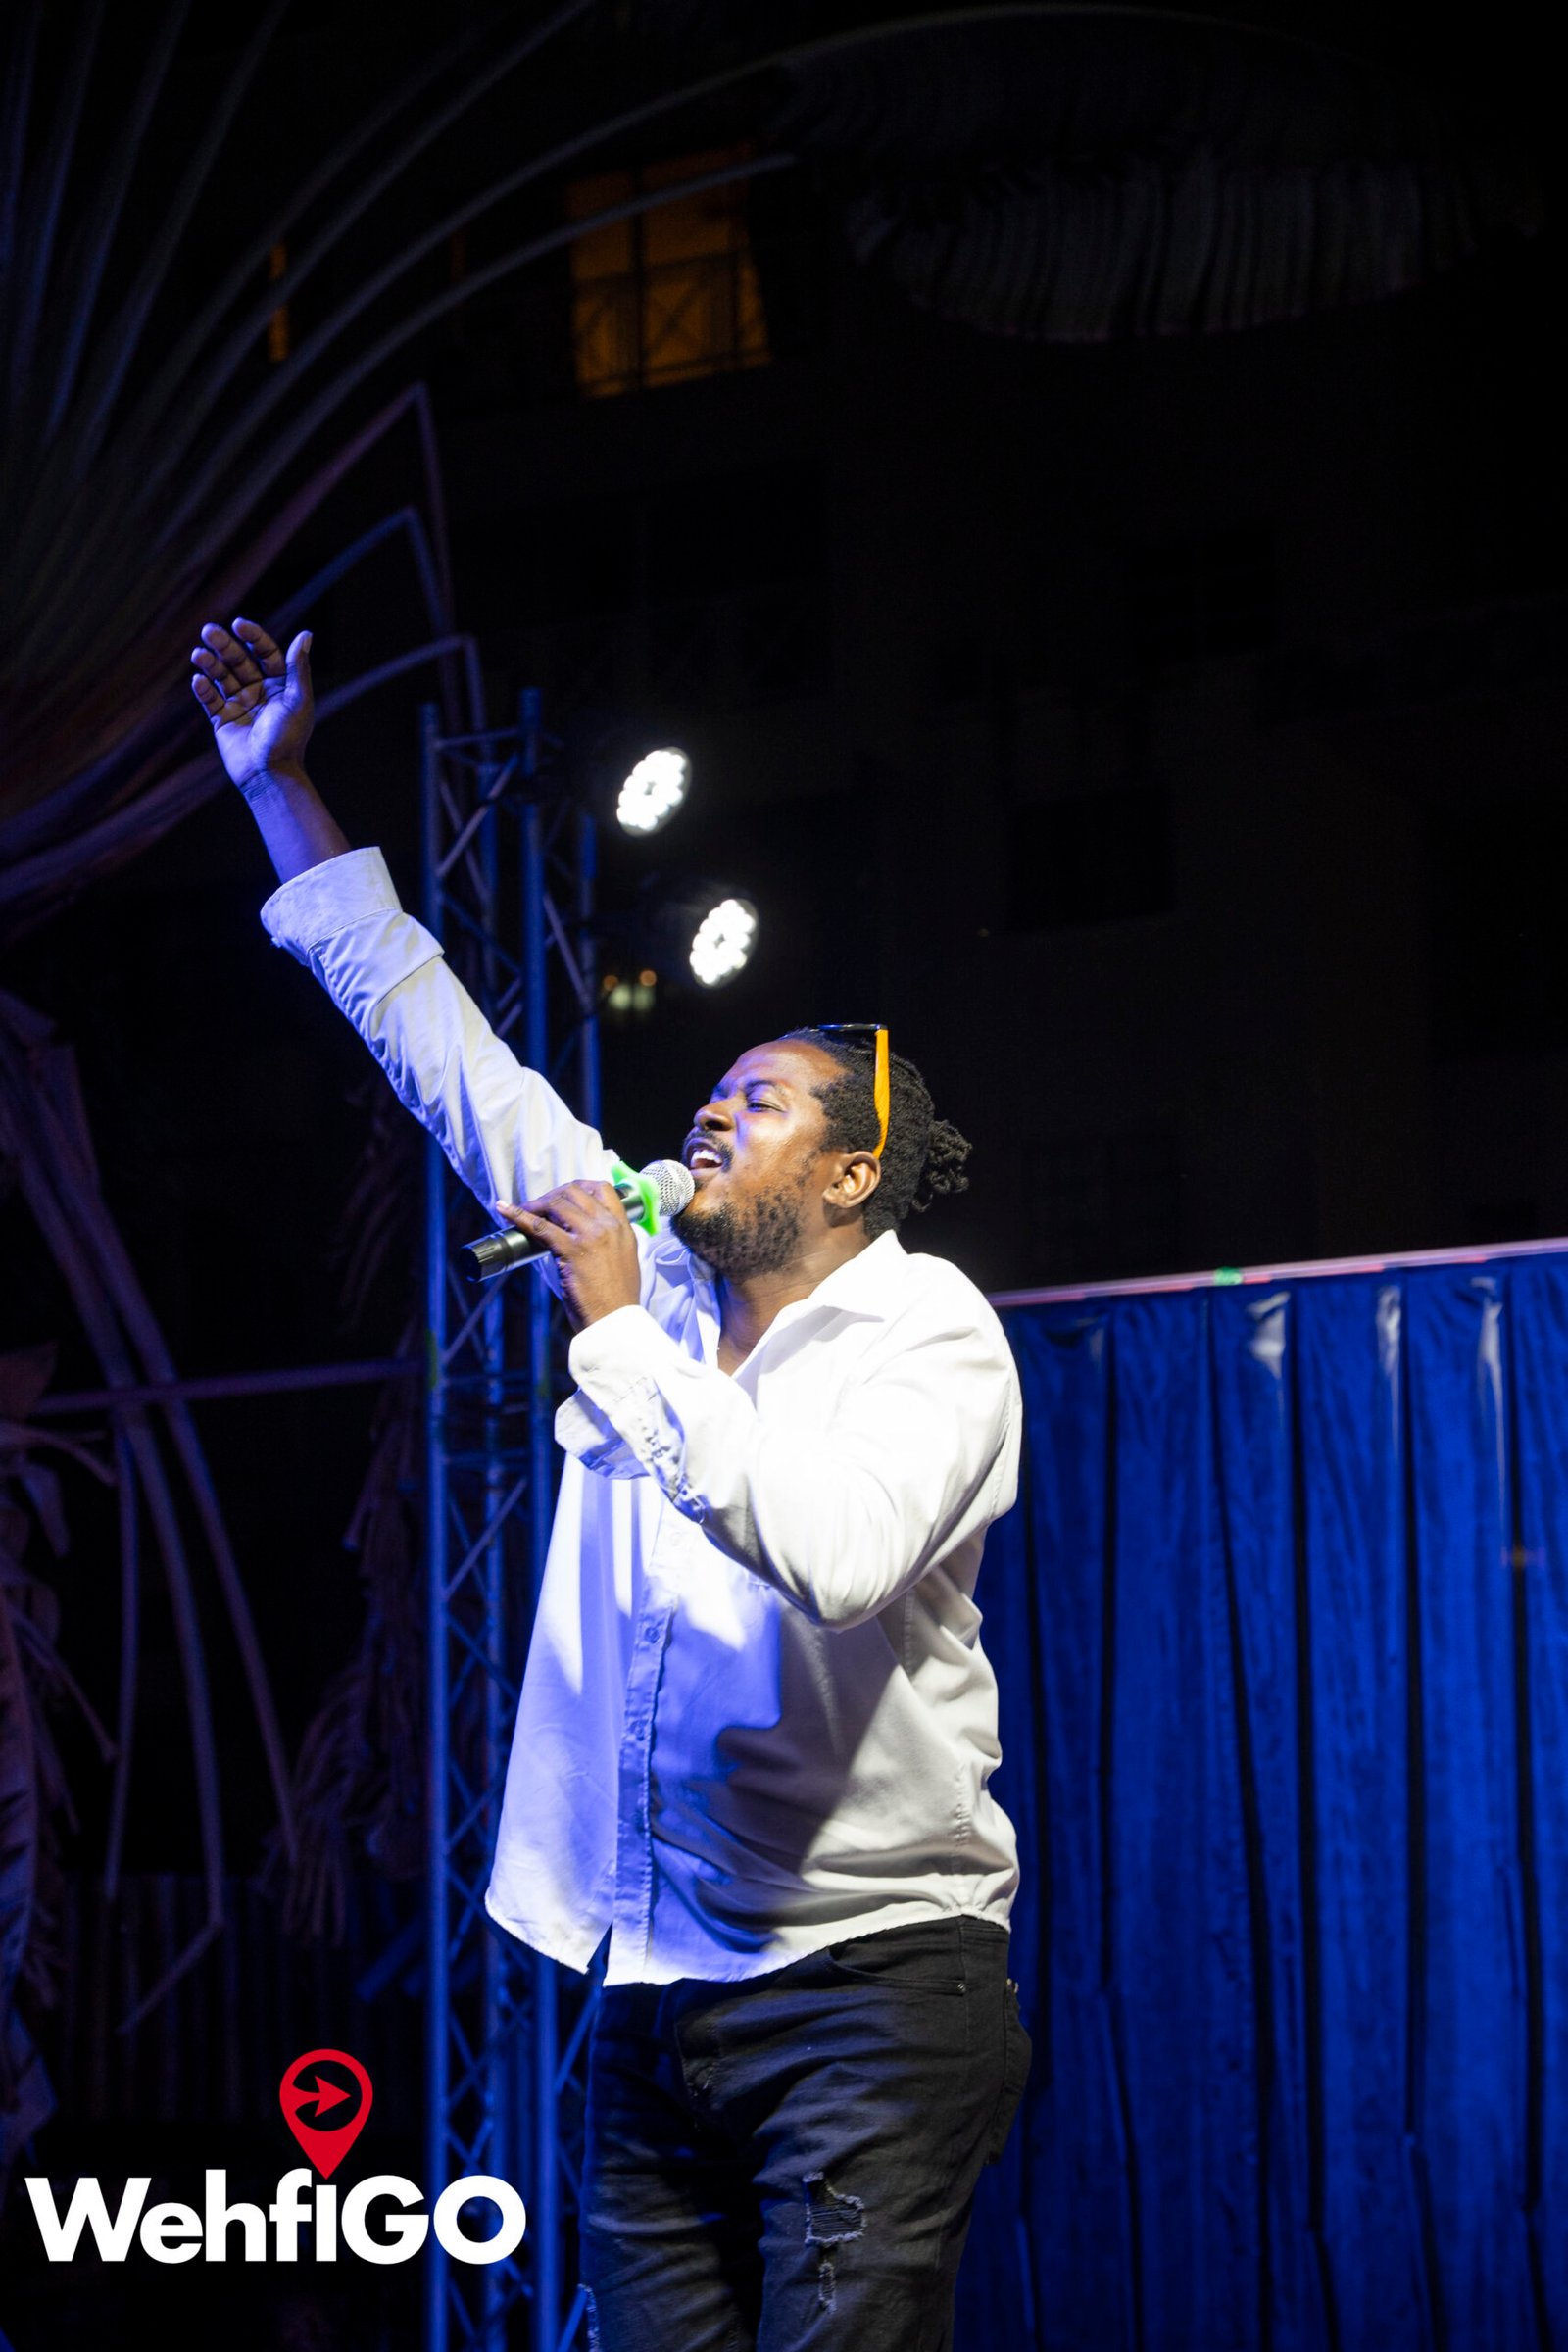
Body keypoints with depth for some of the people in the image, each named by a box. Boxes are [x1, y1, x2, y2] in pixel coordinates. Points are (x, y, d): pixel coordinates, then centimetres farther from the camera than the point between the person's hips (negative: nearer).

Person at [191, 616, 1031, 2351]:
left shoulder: (927, 1332, -4)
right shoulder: (660, 1282, 13)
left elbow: (832, 1552, -26)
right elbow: (443, 1050, 18)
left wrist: (618, 1336, -17)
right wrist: (279, 789, 20)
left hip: (866, 1993, -6)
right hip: (655, 1996, 6)